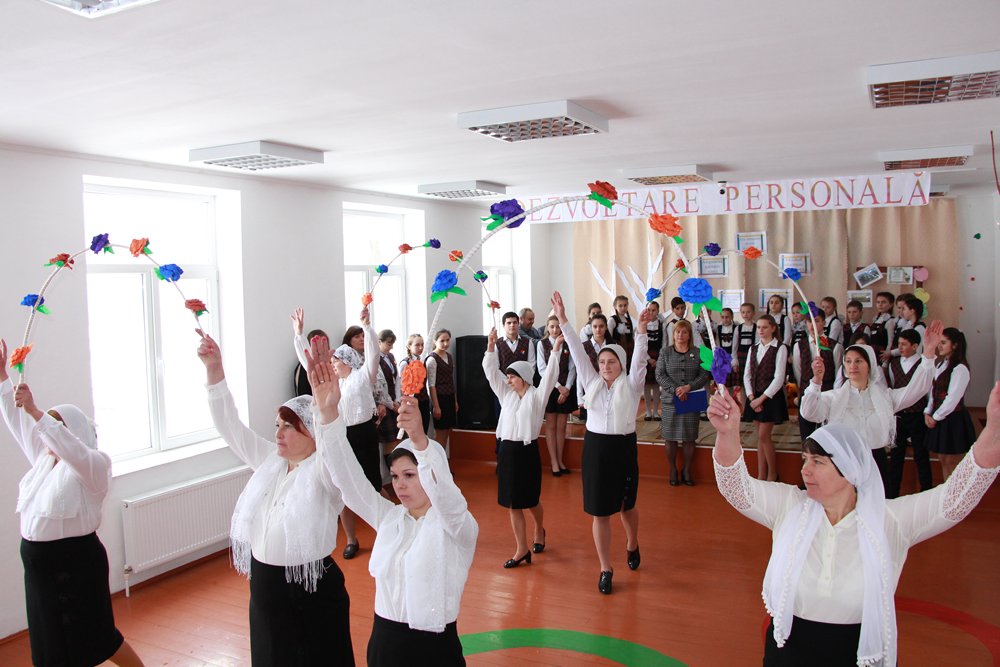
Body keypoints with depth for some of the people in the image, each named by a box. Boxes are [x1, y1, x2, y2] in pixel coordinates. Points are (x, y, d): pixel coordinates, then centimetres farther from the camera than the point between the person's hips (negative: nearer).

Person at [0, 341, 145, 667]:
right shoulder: (43, 458, 9)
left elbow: (71, 449, -35)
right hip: (38, 561, 7)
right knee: (51, 639, 14)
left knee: (95, 635, 5)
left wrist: (35, 411, -42)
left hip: (75, 560, -7)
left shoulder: (95, 464, -14)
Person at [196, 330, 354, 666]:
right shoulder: (270, 460, 4)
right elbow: (231, 427, 0)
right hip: (264, 583, 6)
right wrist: (214, 369, -12)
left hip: (311, 588, -6)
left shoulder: (324, 471, -15)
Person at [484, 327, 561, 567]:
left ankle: (539, 530, 44)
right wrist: (491, 345, -6)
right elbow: (491, 372, 4)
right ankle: (522, 549, 14)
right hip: (506, 450, 4)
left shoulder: (537, 396, -4)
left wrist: (556, 350, -25)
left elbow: (549, 376, -17)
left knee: (530, 500, 12)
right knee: (512, 503, 5)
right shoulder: (506, 394, 8)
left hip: (527, 451, -4)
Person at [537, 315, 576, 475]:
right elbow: (542, 369, -7)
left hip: (566, 389, 2)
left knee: (561, 426, 7)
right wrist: (558, 386, -13)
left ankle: (560, 460, 16)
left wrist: (567, 388, -11)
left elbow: (572, 368, 0)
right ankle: (553, 462, 9)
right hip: (549, 387, -2)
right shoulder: (542, 344, -2)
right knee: (550, 426, 3)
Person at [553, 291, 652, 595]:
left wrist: (641, 330, -31)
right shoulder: (592, 383, 4)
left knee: (626, 505, 17)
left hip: (623, 448, -1)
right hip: (595, 447, 2)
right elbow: (578, 352, -2)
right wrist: (562, 320, -7)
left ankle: (632, 544, 49)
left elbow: (639, 359, -16)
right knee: (599, 511, 4)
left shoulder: (630, 385, -2)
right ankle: (605, 569, 17)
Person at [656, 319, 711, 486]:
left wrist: (689, 387, -15)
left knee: (689, 437, 5)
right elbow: (660, 375, -3)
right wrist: (675, 389, -16)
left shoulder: (697, 353, 4)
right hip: (670, 401, 0)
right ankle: (673, 471, 19)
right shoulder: (666, 352, 3)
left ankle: (687, 471, 21)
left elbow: (705, 375, -1)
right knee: (670, 437, 4)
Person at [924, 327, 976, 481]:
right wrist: (927, 412, 1)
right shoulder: (940, 364, 10)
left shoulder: (960, 368, -16)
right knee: (943, 461, 13)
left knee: (952, 463, 1)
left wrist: (935, 417, -11)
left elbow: (952, 398, -18)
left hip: (954, 419, -8)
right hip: (939, 418, 8)